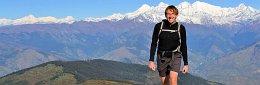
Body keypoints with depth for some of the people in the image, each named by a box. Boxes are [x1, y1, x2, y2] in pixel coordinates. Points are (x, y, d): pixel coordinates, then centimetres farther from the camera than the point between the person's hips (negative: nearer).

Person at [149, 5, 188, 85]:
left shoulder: (180, 28, -3)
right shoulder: (159, 26, -4)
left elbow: (183, 46, 4)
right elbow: (154, 44, 0)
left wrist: (186, 63, 4)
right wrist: (151, 60, -6)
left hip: (175, 56, -1)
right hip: (162, 57, 1)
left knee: (173, 78, -22)